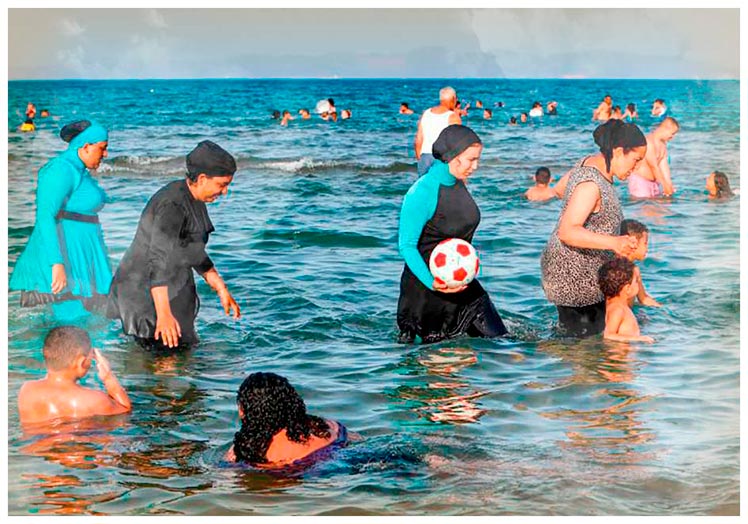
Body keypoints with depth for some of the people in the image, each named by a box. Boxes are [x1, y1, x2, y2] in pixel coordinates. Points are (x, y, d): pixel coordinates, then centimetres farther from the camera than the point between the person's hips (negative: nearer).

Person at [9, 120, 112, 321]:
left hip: (79, 257, 10)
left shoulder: (79, 171, 17)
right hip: (65, 258, -10)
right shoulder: (61, 170, -15)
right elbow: (45, 216, -24)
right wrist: (57, 263, -31)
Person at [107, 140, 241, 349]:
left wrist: (222, 290, 24)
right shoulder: (172, 206, -23)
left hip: (173, 291, 10)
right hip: (147, 295, -10)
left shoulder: (194, 202, 9)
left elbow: (196, 254, 23)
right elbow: (158, 261, -28)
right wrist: (163, 314, -32)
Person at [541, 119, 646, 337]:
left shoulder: (590, 163, 5)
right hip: (573, 277, -11)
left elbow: (560, 189, 22)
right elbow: (567, 232, -32)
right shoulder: (592, 185, -25)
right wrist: (613, 242, -39)